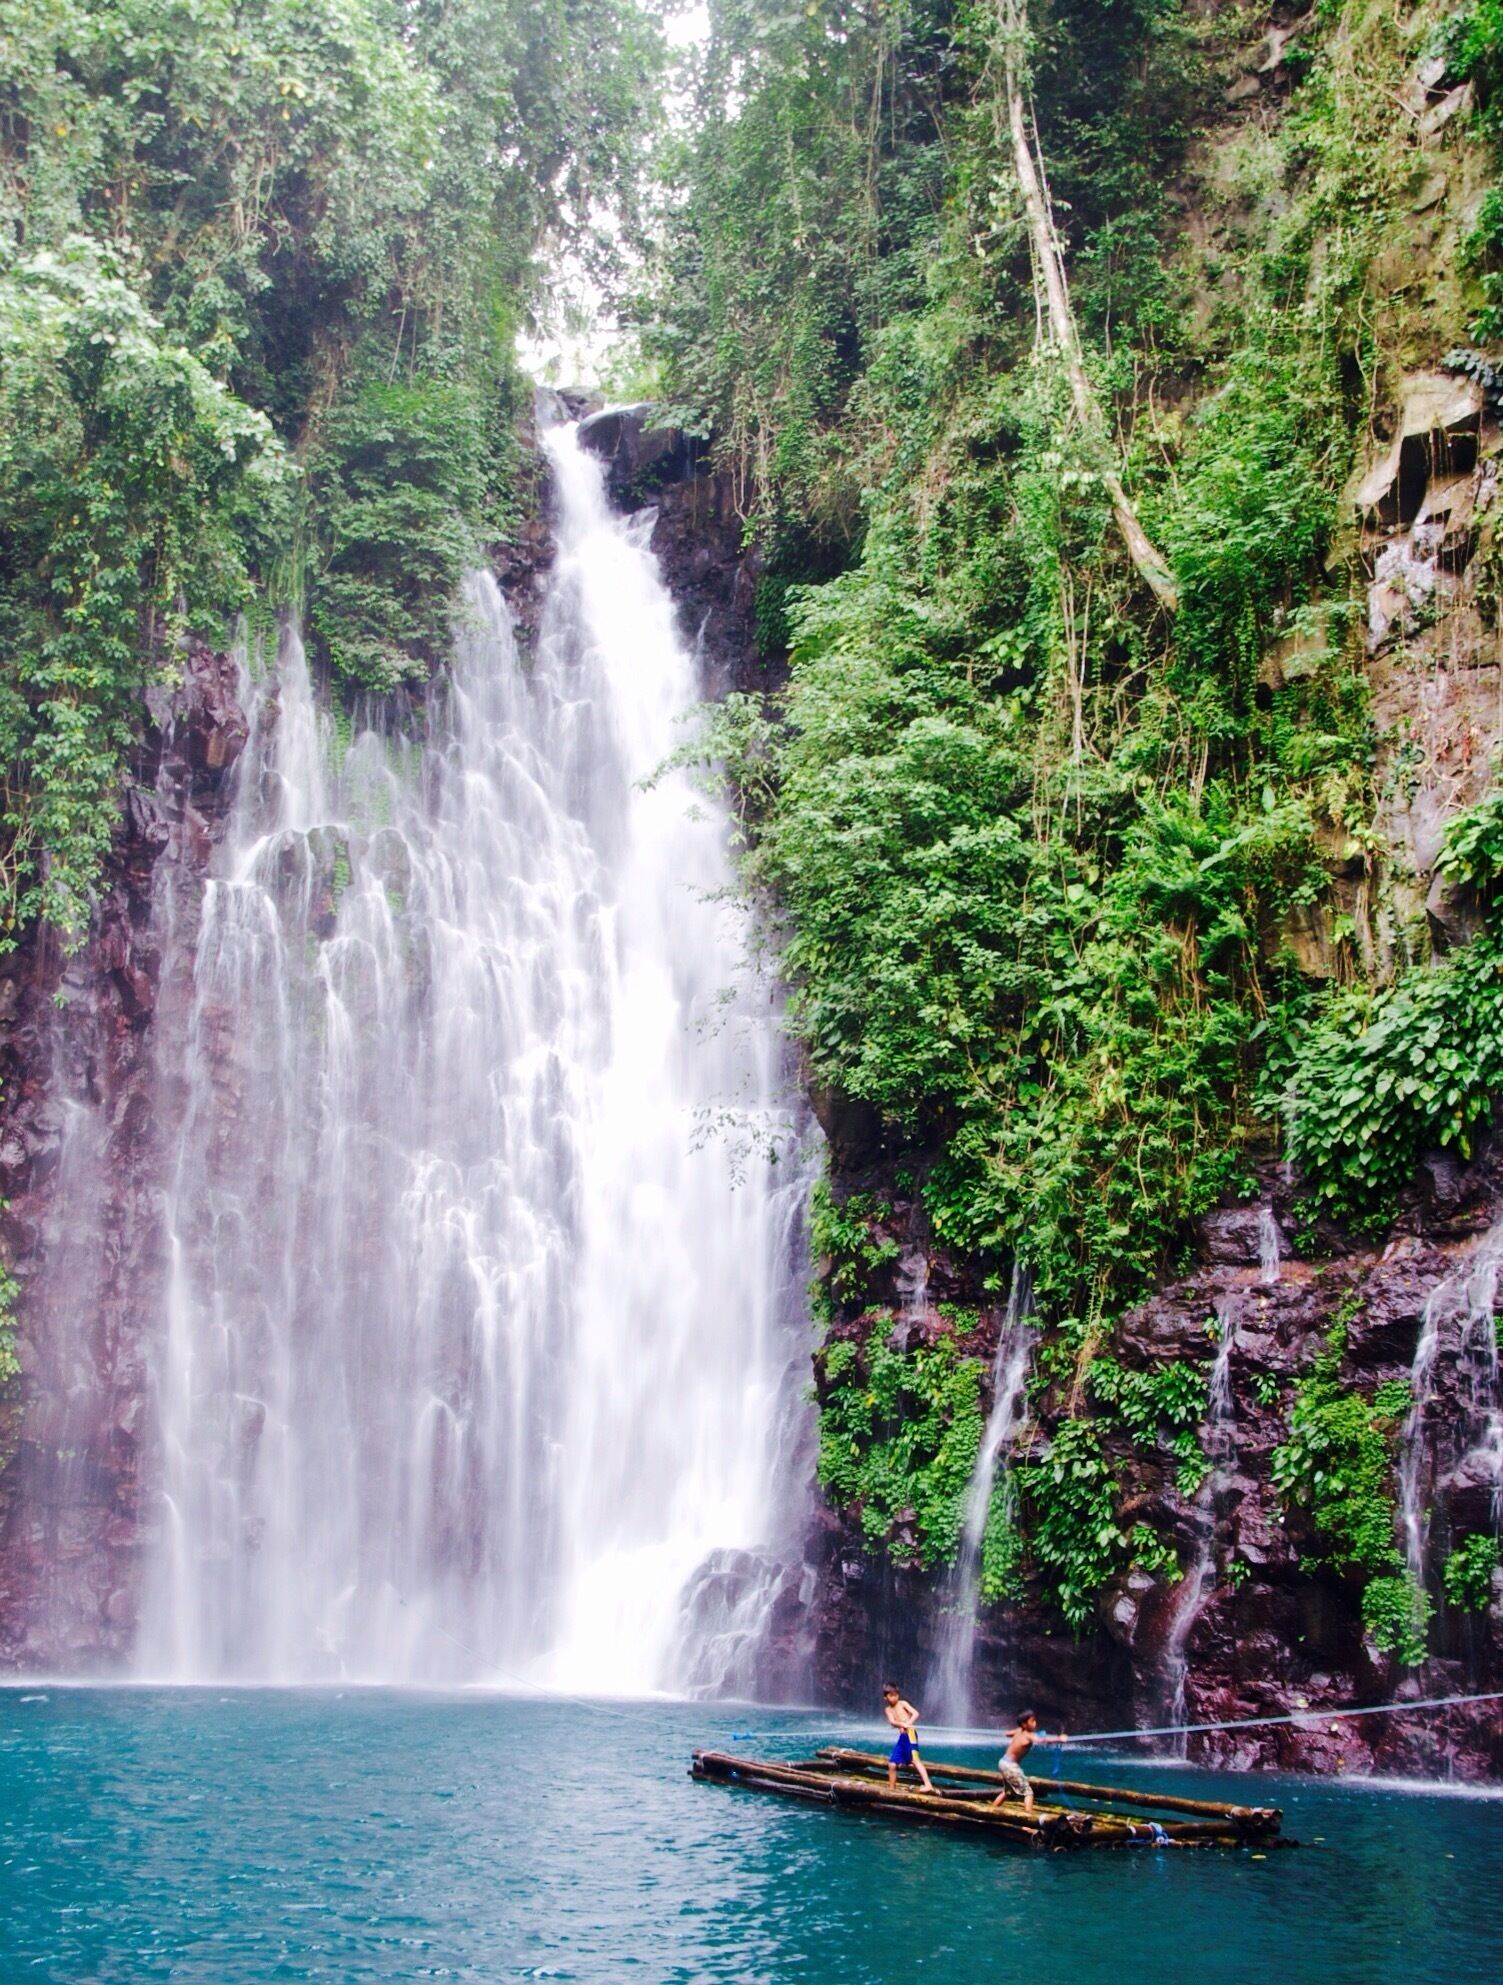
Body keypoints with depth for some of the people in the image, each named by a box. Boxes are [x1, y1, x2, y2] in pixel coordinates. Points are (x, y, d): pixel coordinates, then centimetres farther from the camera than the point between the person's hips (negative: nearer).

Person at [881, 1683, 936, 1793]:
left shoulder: (903, 1704, 0)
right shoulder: (888, 1709, 11)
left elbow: (915, 1713, -11)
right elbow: (892, 1722, -6)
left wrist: (908, 1724, -26)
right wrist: (903, 1724, -25)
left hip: (910, 1734, -6)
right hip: (902, 1736, 6)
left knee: (915, 1759, -21)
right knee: (892, 1764, 6)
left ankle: (928, 1785, -30)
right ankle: (892, 1789, 19)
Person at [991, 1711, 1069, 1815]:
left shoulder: (1019, 1731, 4)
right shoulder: (1028, 1736, -21)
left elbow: (1007, 1733, 25)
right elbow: (1042, 1740, -40)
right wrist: (1058, 1740, -46)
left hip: (1004, 1762, 9)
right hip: (1011, 1766, -9)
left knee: (1008, 1792, 29)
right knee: (1028, 1792, -9)